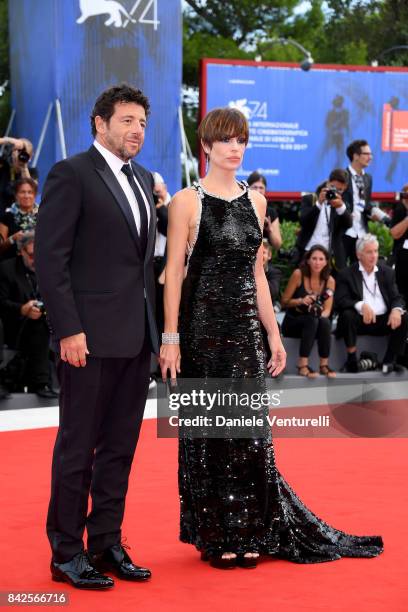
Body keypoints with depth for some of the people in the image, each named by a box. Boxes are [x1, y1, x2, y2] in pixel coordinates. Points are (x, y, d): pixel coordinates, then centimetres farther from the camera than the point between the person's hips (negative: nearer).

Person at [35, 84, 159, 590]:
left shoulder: (143, 179, 16)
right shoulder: (71, 174, -8)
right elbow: (50, 258, -13)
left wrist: (152, 324, 13)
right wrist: (68, 329, -18)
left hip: (136, 337, 7)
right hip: (91, 337, -7)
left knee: (120, 446, 12)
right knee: (78, 447, 1)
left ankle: (106, 544, 22)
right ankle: (66, 553, 11)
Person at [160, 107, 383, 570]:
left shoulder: (255, 200, 10)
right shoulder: (187, 201, -4)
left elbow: (256, 273, 14)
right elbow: (174, 272, -7)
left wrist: (274, 333, 11)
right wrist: (170, 338, -13)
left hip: (244, 327, 4)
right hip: (202, 327, -4)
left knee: (249, 428, 5)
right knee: (208, 431, 2)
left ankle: (248, 532, 16)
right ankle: (215, 536, 13)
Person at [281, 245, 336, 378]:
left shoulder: (329, 280, -1)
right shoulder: (298, 274, -11)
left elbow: (327, 309, -5)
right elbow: (284, 302, -6)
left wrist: (322, 315, -28)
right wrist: (300, 301, -24)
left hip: (315, 323, 3)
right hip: (293, 322, -3)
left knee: (325, 322, -31)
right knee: (312, 320, -34)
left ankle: (324, 365, -26)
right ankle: (302, 365, -35)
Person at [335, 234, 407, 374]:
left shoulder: (387, 272, 12)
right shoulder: (347, 274, 1)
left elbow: (396, 298, 7)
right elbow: (340, 301, -10)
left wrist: (396, 309, -19)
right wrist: (361, 305, -29)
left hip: (383, 320, 3)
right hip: (360, 320, -3)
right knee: (348, 315, -33)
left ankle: (389, 360, -11)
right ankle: (352, 360, -18)